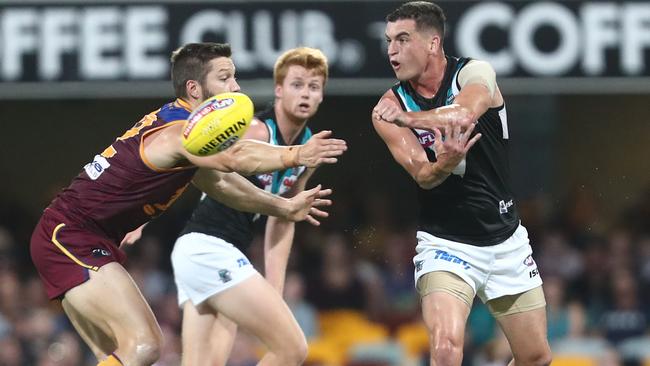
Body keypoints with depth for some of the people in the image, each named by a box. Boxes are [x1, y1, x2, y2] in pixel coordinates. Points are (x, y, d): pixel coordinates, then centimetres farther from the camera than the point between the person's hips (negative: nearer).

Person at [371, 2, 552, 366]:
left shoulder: (475, 74, -8)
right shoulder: (390, 108, -5)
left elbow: (465, 114, -32)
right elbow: (422, 175, -19)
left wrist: (409, 118, -38)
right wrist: (444, 164, -40)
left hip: (506, 240, 2)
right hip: (445, 244, -2)